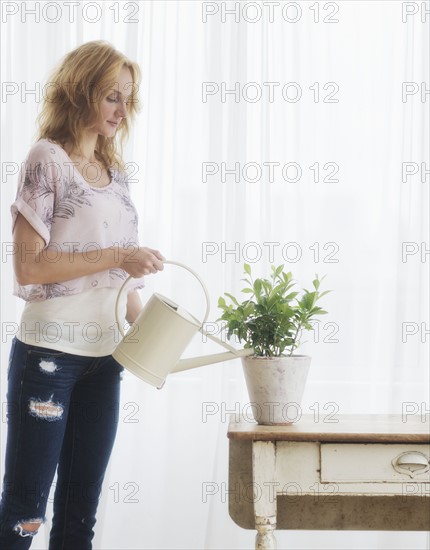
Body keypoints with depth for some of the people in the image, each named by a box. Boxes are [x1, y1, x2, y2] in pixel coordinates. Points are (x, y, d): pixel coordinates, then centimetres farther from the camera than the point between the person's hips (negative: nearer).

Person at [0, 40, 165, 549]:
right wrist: (117, 257, -17)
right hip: (49, 352, -6)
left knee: (81, 509, 10)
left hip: (104, 356, 7)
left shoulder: (116, 173, 14)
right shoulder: (47, 159, -6)